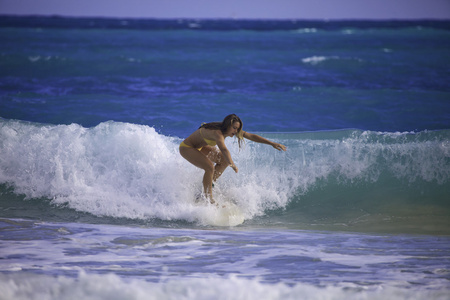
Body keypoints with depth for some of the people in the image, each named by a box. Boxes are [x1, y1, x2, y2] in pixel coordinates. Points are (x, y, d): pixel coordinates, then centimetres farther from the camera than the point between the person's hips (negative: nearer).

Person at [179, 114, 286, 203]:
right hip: (187, 148, -9)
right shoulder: (217, 132, -37)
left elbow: (251, 136, -10)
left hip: (200, 146, 9)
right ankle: (208, 198, -14)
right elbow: (223, 149, -56)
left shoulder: (231, 130, -11)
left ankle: (208, 185, 13)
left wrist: (272, 143, -15)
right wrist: (232, 164, -71)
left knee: (224, 161, 2)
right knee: (209, 167, -26)